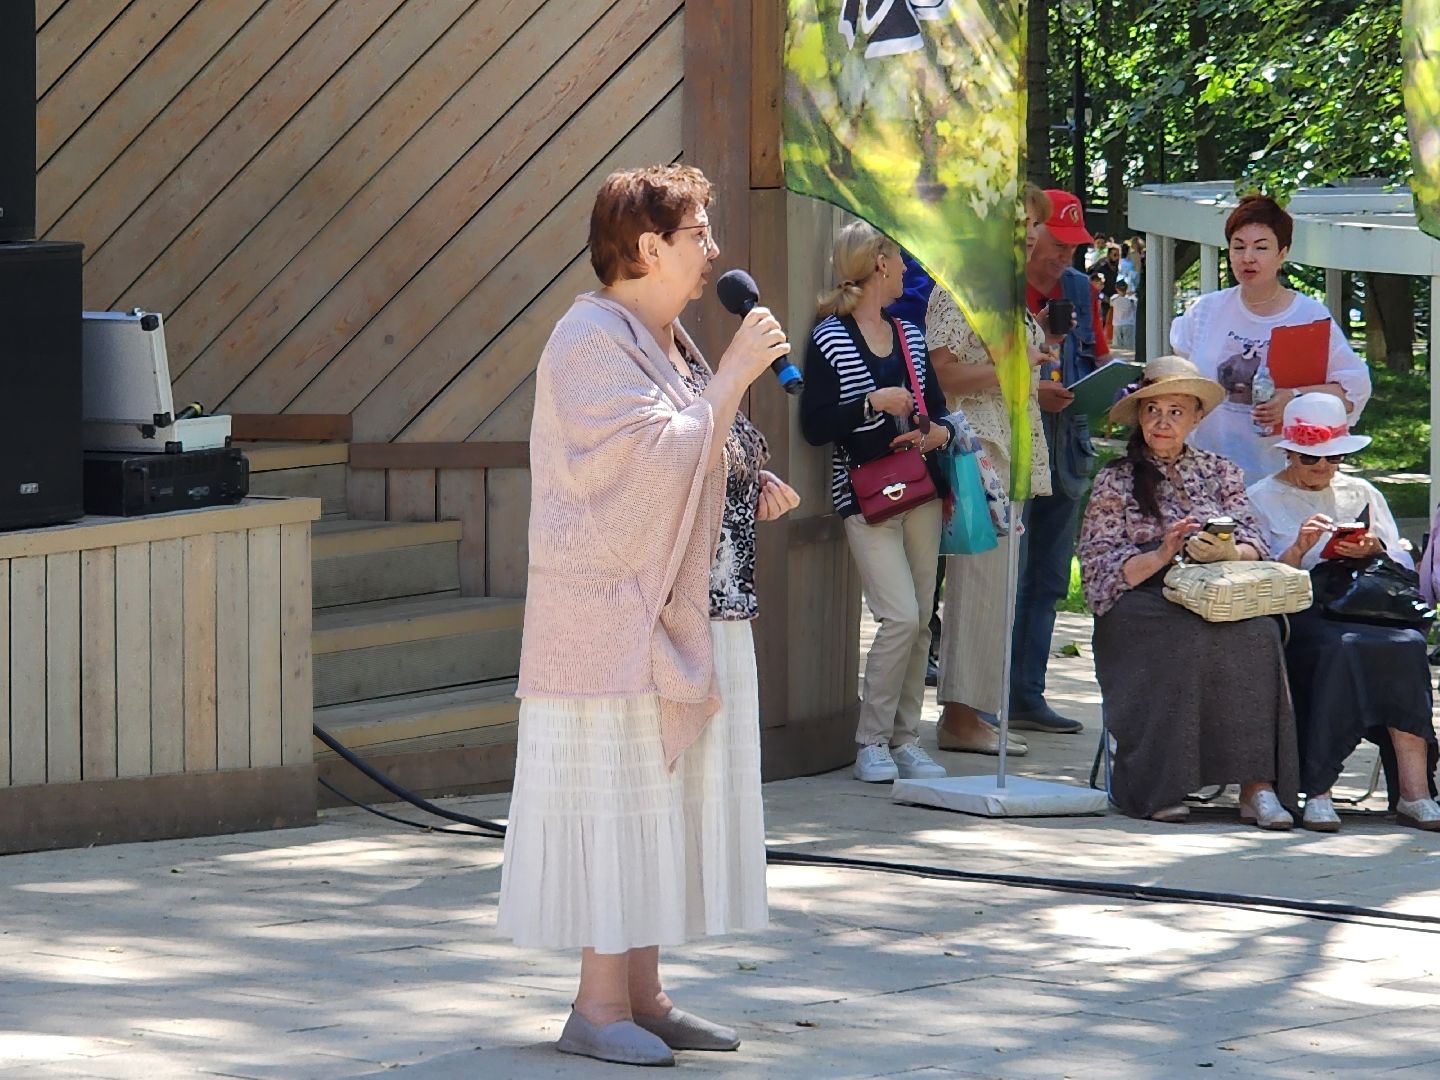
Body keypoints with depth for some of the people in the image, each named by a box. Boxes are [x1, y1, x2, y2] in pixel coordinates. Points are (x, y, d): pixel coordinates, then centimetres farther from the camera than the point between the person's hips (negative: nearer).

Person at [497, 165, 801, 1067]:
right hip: (620, 612, -10)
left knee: (659, 794, 10)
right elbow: (658, 455, -25)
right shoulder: (594, 343, -14)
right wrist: (734, 375, -19)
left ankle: (642, 993, 15)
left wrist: (748, 484, 8)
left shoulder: (668, 341, 16)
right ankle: (599, 1005, -3)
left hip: (687, 614, 10)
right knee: (618, 792, -7)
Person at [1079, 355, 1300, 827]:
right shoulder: (1116, 480, 12)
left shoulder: (1219, 472, 20)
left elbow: (1255, 547, 9)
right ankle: (1158, 785, -34)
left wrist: (1226, 551, -14)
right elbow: (1099, 566, 1)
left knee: (1258, 635, -31)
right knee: (1187, 641, -36)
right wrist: (1161, 556, -15)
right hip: (1141, 605, -2)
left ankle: (1258, 786, -36)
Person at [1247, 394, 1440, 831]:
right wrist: (1298, 550, -16)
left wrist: (1375, 550, -5)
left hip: (1364, 610, 3)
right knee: (1341, 647, -38)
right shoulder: (1262, 500, 13)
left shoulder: (1362, 495, 23)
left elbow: (1404, 567, 16)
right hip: (1296, 618, -3)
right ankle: (1317, 791, -39)